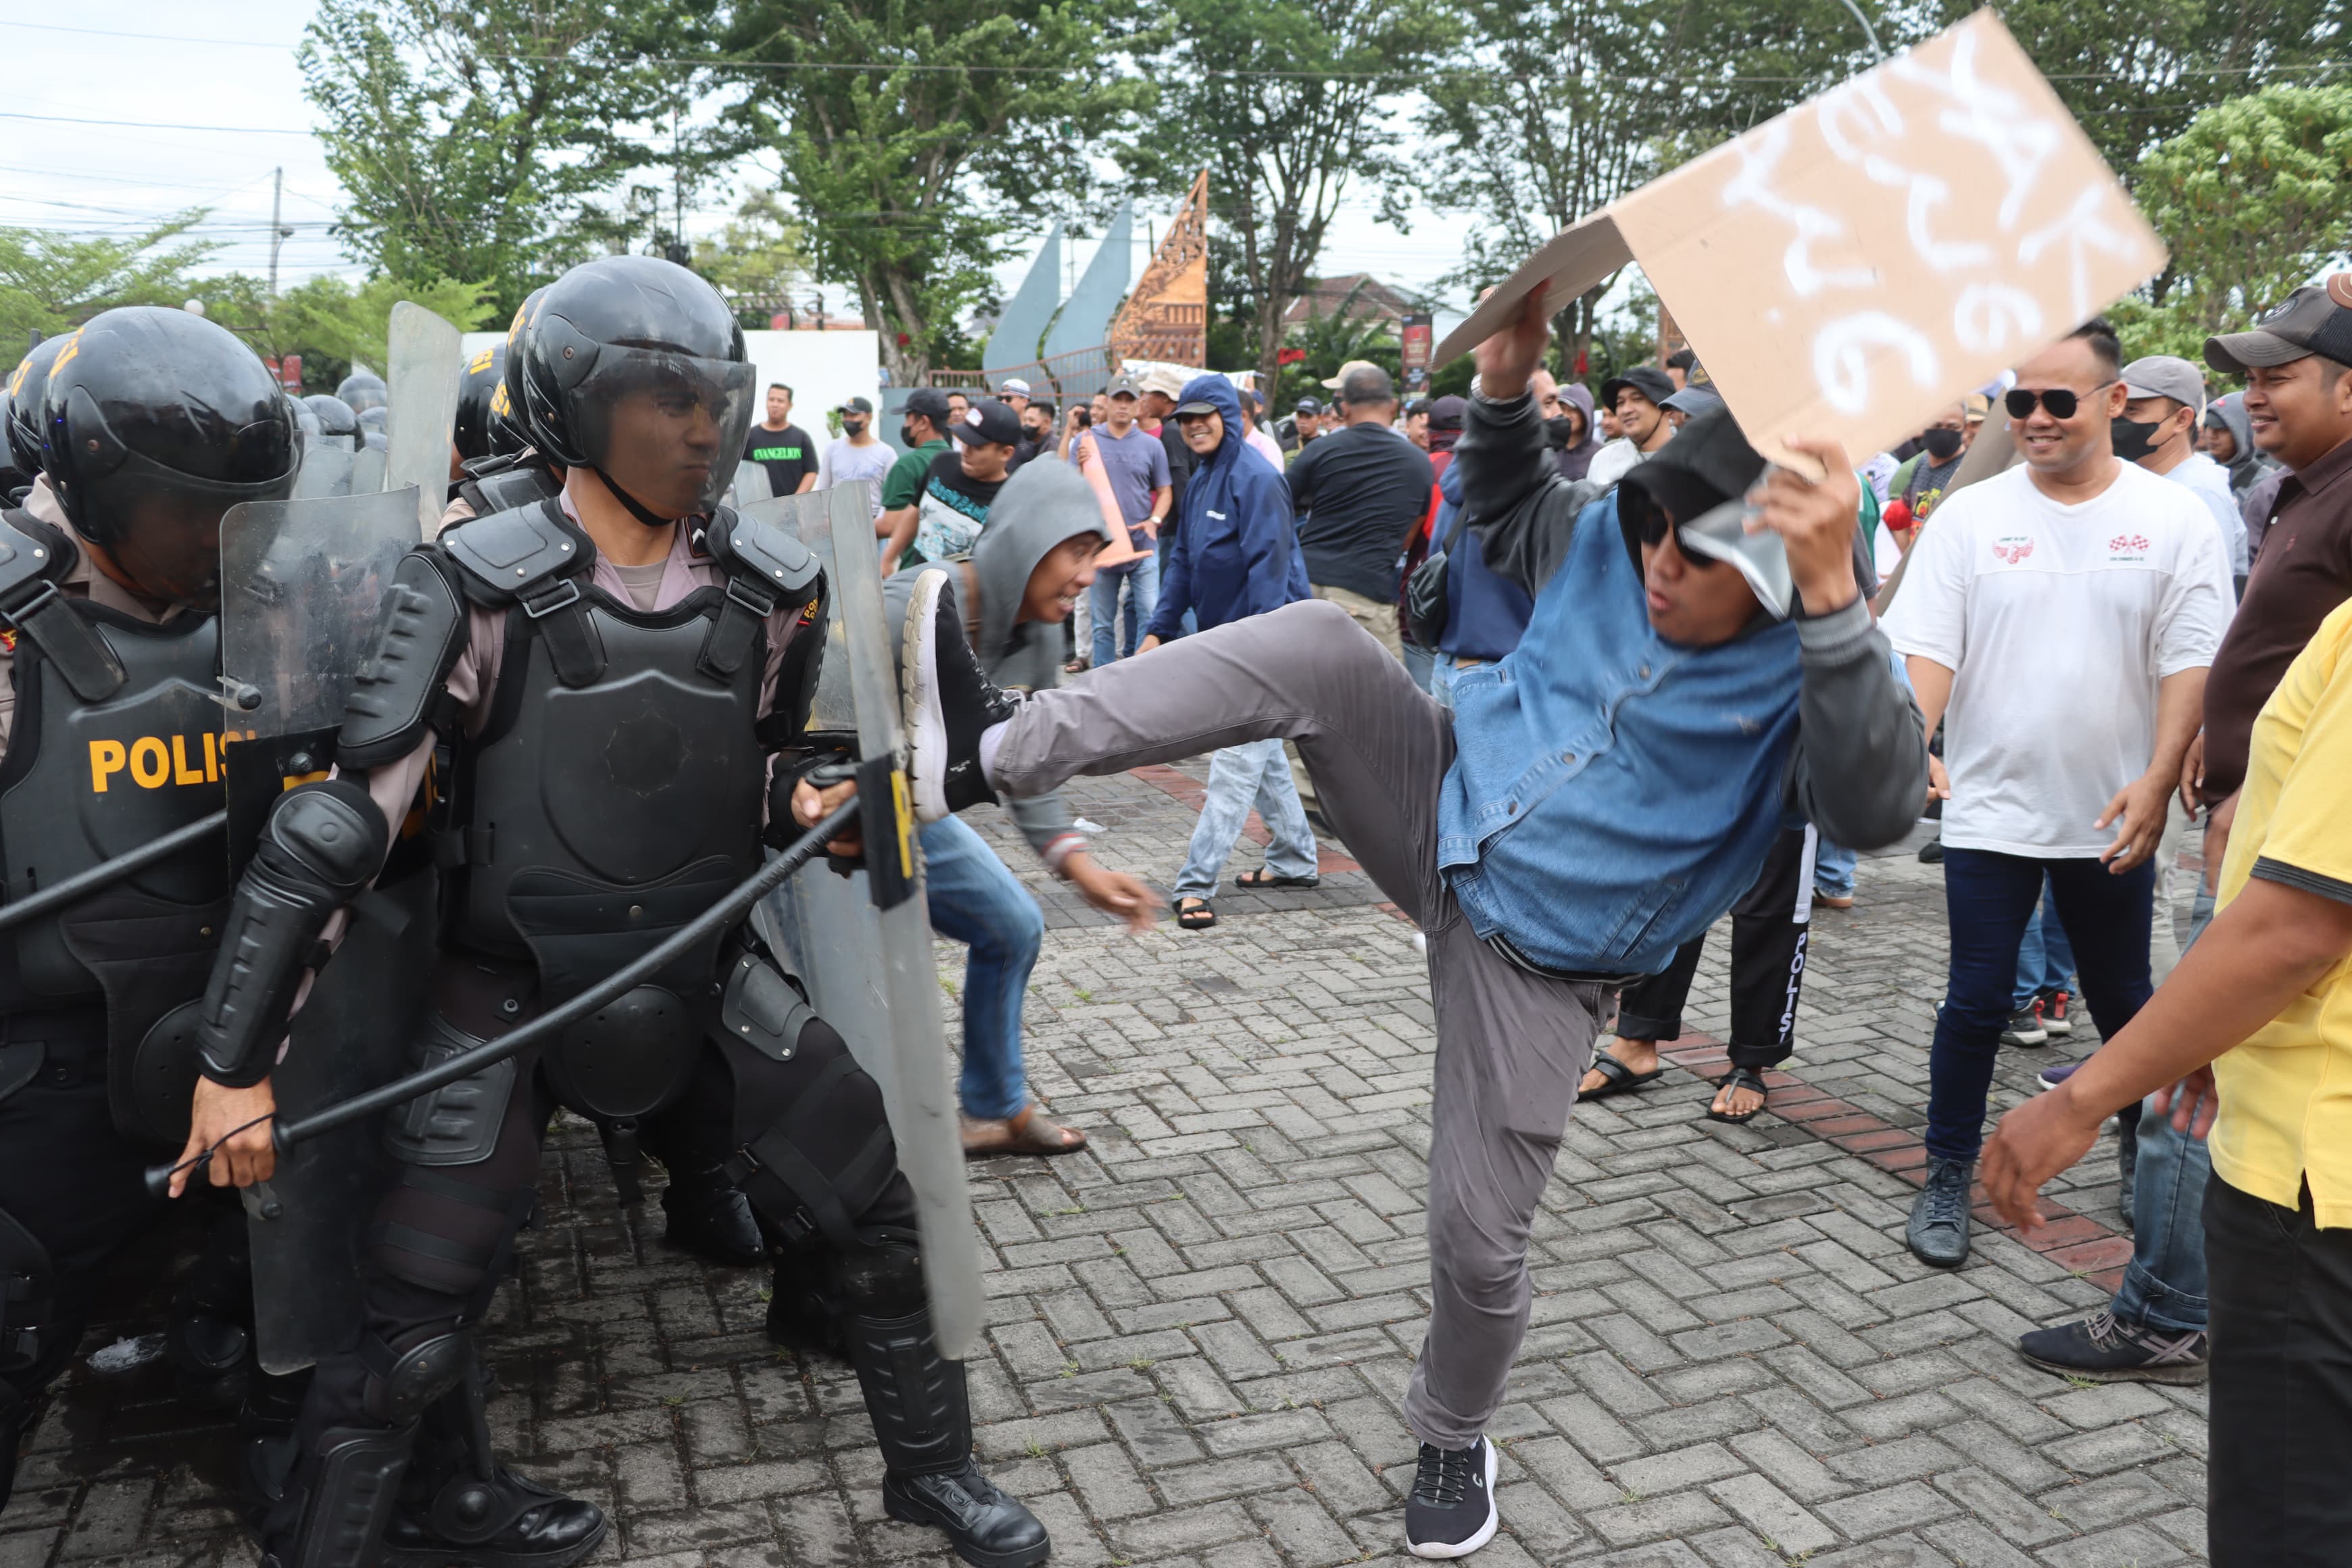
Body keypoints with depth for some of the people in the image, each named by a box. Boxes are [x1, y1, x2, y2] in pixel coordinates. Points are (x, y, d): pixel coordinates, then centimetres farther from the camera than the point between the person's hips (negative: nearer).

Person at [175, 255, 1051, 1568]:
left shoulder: (770, 591, -6)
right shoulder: (481, 592, -18)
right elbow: (333, 819, -18)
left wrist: (818, 789, -10)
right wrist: (235, 1064, -18)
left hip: (707, 961, 4)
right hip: (515, 987, -3)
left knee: (866, 1205, 4)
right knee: (420, 1309, 0)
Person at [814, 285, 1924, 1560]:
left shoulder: (1807, 672, -19)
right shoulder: (1606, 546, -5)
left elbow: (1875, 808, -39)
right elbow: (1506, 502, 17)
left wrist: (1834, 598, -49)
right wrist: (1504, 380, -3)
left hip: (1530, 958, -3)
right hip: (1443, 814, 4)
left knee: (1480, 1241, -1)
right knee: (1318, 645, -23)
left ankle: (1452, 1436, 36)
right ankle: (993, 754, -27)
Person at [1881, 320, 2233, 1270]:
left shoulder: (2173, 519, -1)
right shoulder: (1971, 515, -1)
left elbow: (2189, 663, -4)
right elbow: (1927, 649, -7)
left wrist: (2156, 781, -15)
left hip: (2113, 816, 1)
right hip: (1991, 809, -1)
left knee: (2124, 1002, 15)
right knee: (1977, 1003, 3)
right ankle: (1948, 1181, 17)